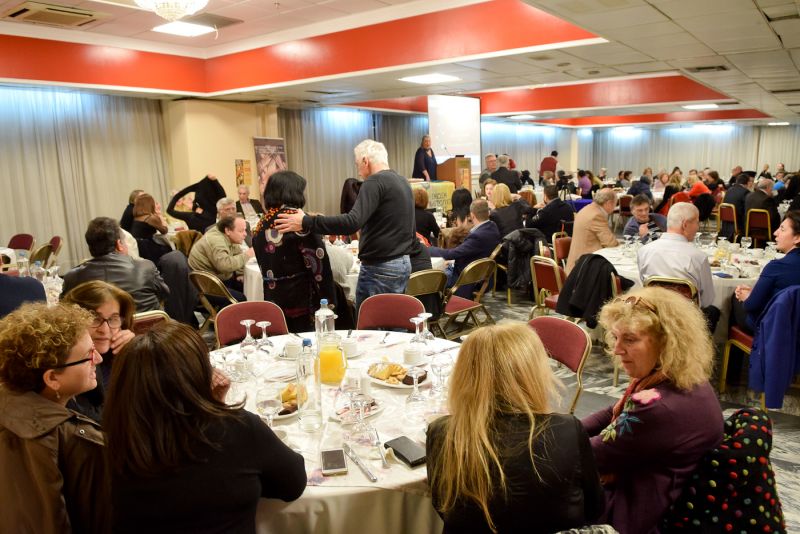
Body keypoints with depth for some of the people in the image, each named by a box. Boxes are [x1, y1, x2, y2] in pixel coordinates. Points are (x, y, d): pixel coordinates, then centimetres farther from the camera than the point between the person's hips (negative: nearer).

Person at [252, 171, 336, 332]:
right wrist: (329, 301, -8)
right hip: (302, 299, -6)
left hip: (272, 299, 6)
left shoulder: (262, 224, 7)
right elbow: (318, 263, -14)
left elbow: (263, 266, 13)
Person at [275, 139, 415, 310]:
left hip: (380, 269, -9)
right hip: (404, 264, 10)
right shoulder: (402, 181, 14)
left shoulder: (375, 182, -15)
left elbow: (352, 222, -28)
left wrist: (306, 223, -26)